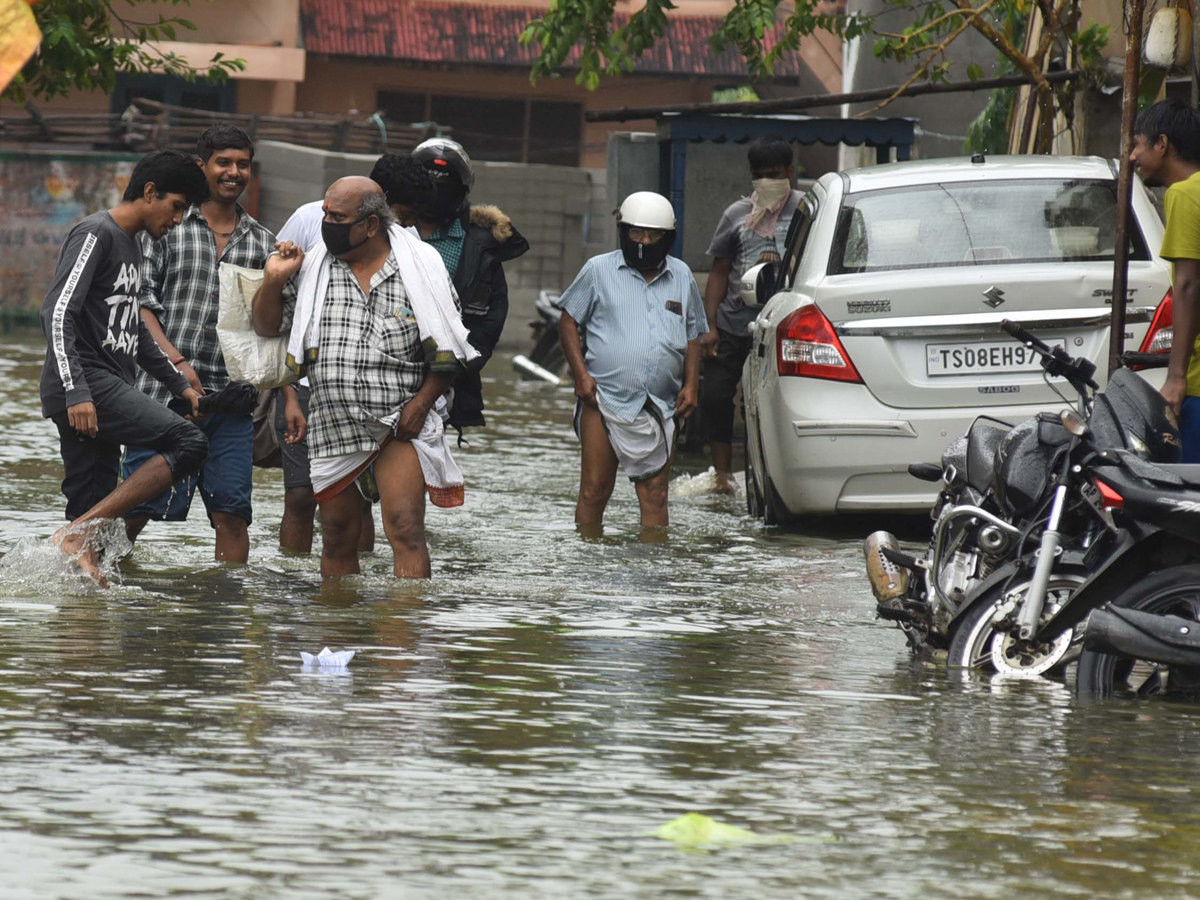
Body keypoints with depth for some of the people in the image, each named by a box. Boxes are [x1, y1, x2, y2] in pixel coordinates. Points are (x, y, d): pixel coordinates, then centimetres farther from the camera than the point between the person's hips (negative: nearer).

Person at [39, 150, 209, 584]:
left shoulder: (131, 244, 22)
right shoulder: (96, 235, -8)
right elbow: (57, 314, -17)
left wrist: (179, 384, 30)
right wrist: (77, 393, -25)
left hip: (107, 391, 10)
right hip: (87, 383, -10)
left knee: (93, 512, 4)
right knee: (188, 442, -20)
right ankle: (78, 533, -22)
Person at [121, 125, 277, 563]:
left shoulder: (261, 242, 15)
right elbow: (142, 302, -3)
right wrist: (176, 362, -12)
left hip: (231, 395, 3)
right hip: (166, 391, -3)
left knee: (231, 511, -1)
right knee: (139, 503, -5)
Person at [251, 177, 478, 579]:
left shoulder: (420, 268, -1)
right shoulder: (311, 268, 6)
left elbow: (447, 350, 3)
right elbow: (267, 326, 14)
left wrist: (422, 402, -8)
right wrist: (274, 281, -3)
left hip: (400, 425, -3)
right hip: (333, 426, 3)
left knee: (405, 530, -16)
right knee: (337, 538, 9)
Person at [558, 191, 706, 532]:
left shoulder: (682, 277, 14)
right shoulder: (599, 270, 5)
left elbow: (693, 336, 20)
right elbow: (569, 322, 7)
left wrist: (691, 384, 6)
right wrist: (581, 374, -6)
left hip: (660, 406, 3)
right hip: (605, 399, -3)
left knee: (655, 494, 1)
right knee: (594, 491, -2)